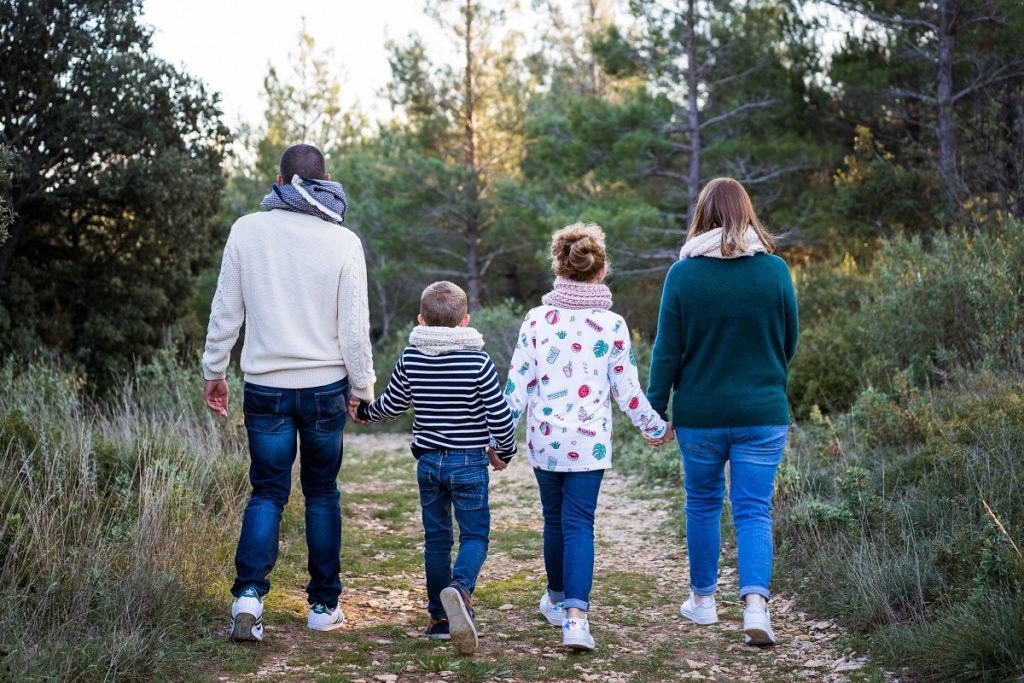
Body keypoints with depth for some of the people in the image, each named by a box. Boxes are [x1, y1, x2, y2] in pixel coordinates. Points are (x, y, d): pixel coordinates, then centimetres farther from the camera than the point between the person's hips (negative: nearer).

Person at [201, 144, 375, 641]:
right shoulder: (344, 242, -6)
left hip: (266, 388, 0)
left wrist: (213, 371, 13)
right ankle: (324, 605, 18)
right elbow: (355, 328, -5)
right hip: (325, 387, 0)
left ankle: (249, 592, -10)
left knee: (267, 492, 8)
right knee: (322, 493, 12)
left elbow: (225, 311, 2)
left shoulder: (247, 230, -2)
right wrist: (362, 386, 7)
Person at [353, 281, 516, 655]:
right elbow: (500, 416, -8)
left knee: (436, 537, 13)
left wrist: (364, 412, 34)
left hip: (428, 462, 3)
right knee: (475, 534, 3)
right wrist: (503, 452, 10)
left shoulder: (410, 358, -1)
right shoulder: (478, 361, -11)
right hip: (469, 462, -3)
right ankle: (460, 587, -26)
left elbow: (391, 404, 12)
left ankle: (440, 617, 17)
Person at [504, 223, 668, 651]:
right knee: (579, 524, 0)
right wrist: (654, 426, 16)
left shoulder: (536, 320, -3)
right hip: (589, 442, -1)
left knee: (555, 518, 17)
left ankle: (557, 600, 36)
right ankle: (575, 615, -15)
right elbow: (627, 391, 0)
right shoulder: (612, 325, -5)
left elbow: (517, 386, -2)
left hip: (545, 440, 2)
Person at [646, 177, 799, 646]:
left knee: (702, 504, 16)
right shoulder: (775, 270, -4)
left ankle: (703, 599, 28)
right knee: (754, 510, 5)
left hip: (699, 414, 0)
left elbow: (667, 350, -6)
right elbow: (789, 342, 7)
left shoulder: (683, 273, -8)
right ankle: (755, 603, -11)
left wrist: (655, 408, 4)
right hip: (763, 414, 0)